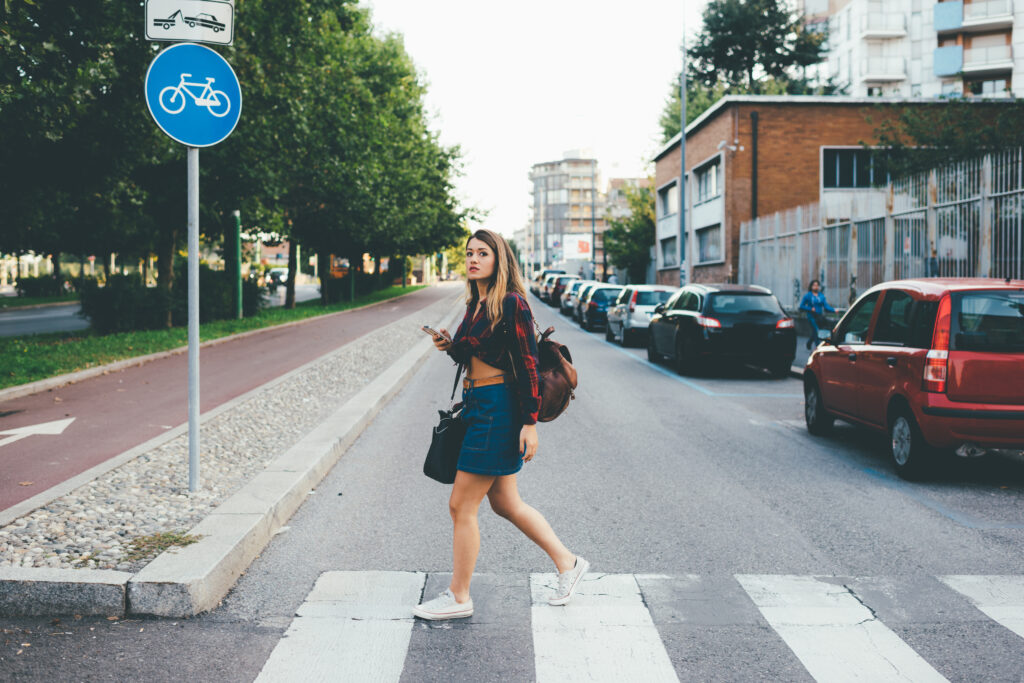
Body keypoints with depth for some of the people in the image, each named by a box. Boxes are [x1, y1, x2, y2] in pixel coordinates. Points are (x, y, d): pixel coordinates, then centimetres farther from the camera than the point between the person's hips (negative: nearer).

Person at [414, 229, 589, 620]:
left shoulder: (511, 304, -13)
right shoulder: (475, 304, 12)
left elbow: (528, 365, -16)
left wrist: (530, 423, -20)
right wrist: (451, 348, 2)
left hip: (499, 409, -9)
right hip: (476, 406, 9)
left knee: (461, 506, -3)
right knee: (506, 503, 16)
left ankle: (458, 597, 9)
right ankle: (567, 562, 29)